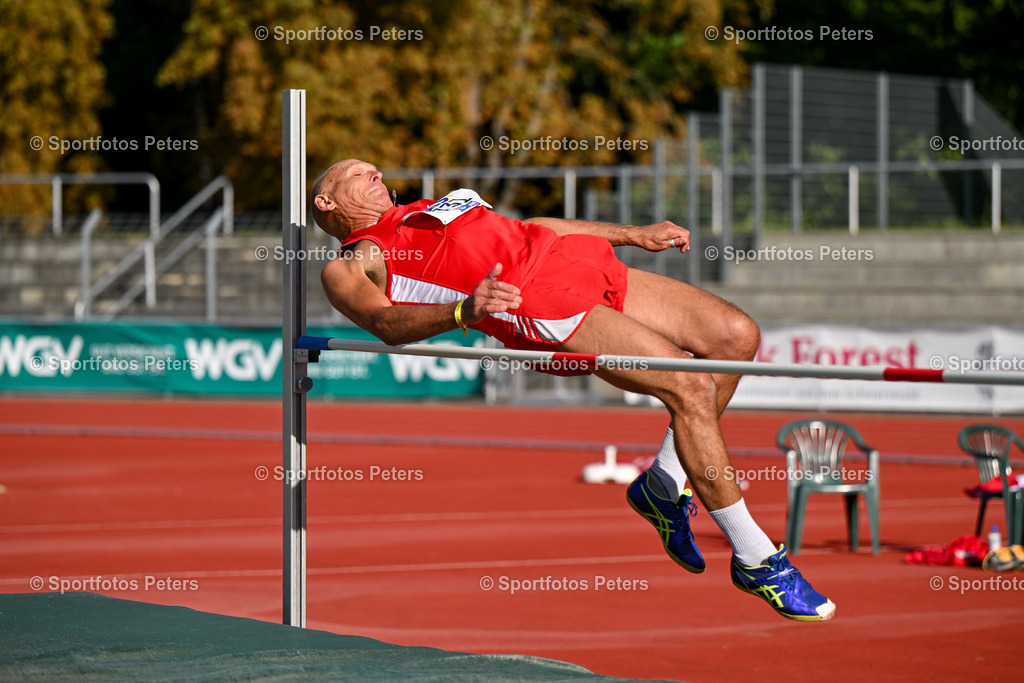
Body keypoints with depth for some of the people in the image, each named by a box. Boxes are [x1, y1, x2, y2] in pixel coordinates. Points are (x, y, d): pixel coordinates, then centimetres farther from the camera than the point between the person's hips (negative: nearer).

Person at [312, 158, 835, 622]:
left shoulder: (423, 213, 34)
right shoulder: (348, 268, 8)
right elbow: (385, 321, -12)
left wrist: (632, 233, 37)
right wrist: (463, 310, -33)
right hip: (536, 302, -8)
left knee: (736, 335, -3)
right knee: (691, 386, -19)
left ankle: (662, 485, 12)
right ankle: (756, 560, -11)